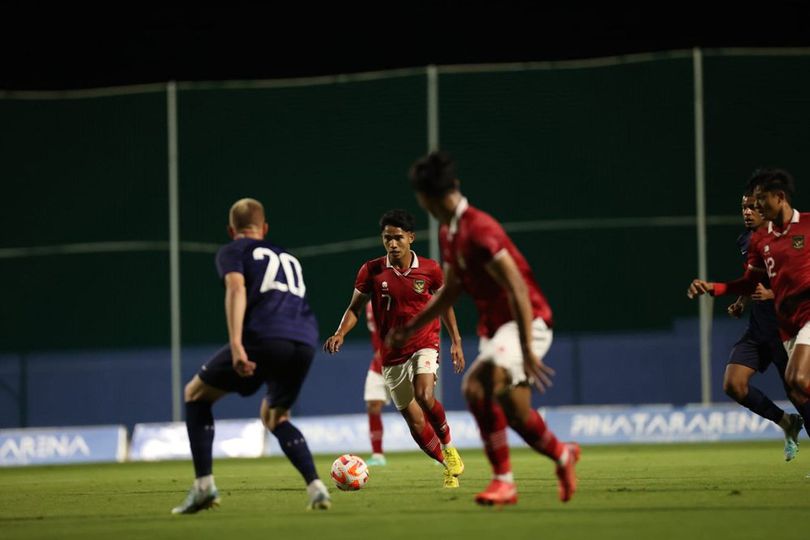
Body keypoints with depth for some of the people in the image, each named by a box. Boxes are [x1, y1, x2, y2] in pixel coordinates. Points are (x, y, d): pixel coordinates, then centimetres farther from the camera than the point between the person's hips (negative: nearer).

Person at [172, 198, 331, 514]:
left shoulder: (232, 251, 16)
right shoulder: (288, 258, 34)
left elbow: (237, 290, -4)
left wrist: (236, 344, -16)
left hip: (263, 337, -5)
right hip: (305, 342, 5)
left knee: (195, 394, 16)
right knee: (275, 417, 29)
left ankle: (204, 485, 3)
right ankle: (315, 488, 9)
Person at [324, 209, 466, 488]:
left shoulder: (430, 269, -4)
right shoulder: (371, 271, -6)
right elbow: (355, 307, 2)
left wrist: (456, 342, 9)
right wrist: (340, 334, -15)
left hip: (424, 344, -2)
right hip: (392, 355, 2)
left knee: (424, 395, -29)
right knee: (415, 423, 3)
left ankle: (448, 445, -3)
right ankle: (449, 466, 23)